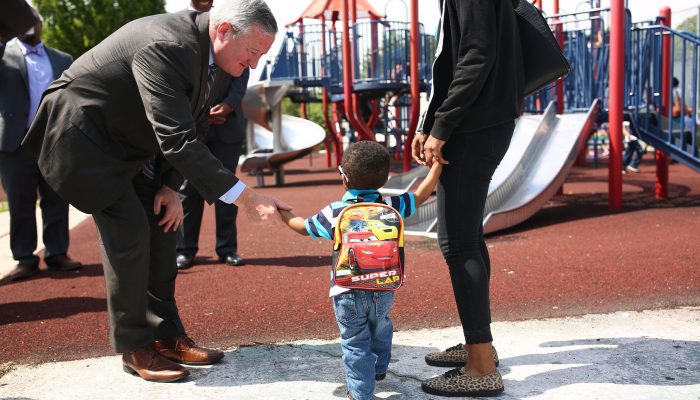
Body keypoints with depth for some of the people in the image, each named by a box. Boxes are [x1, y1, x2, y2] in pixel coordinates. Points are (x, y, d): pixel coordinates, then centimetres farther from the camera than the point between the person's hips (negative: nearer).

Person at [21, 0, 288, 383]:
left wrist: (171, 187, -5)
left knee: (162, 227, 4)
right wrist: (246, 197, -40)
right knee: (129, 234, -12)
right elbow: (178, 140, -39)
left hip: (131, 144, 9)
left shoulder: (211, 56, -5)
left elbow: (192, 129, 4)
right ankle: (134, 349, 3)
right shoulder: (164, 47, -34)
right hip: (85, 134, -9)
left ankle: (166, 336, 15)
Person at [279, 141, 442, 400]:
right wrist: (437, 163, 14)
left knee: (355, 342, 9)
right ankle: (379, 368, 50)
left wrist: (282, 213, 22)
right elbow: (422, 194, 3)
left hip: (348, 293, -3)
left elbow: (303, 227, 3)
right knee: (380, 330, 28)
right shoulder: (391, 207, -8)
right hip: (383, 290, 3)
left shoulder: (333, 213, -12)